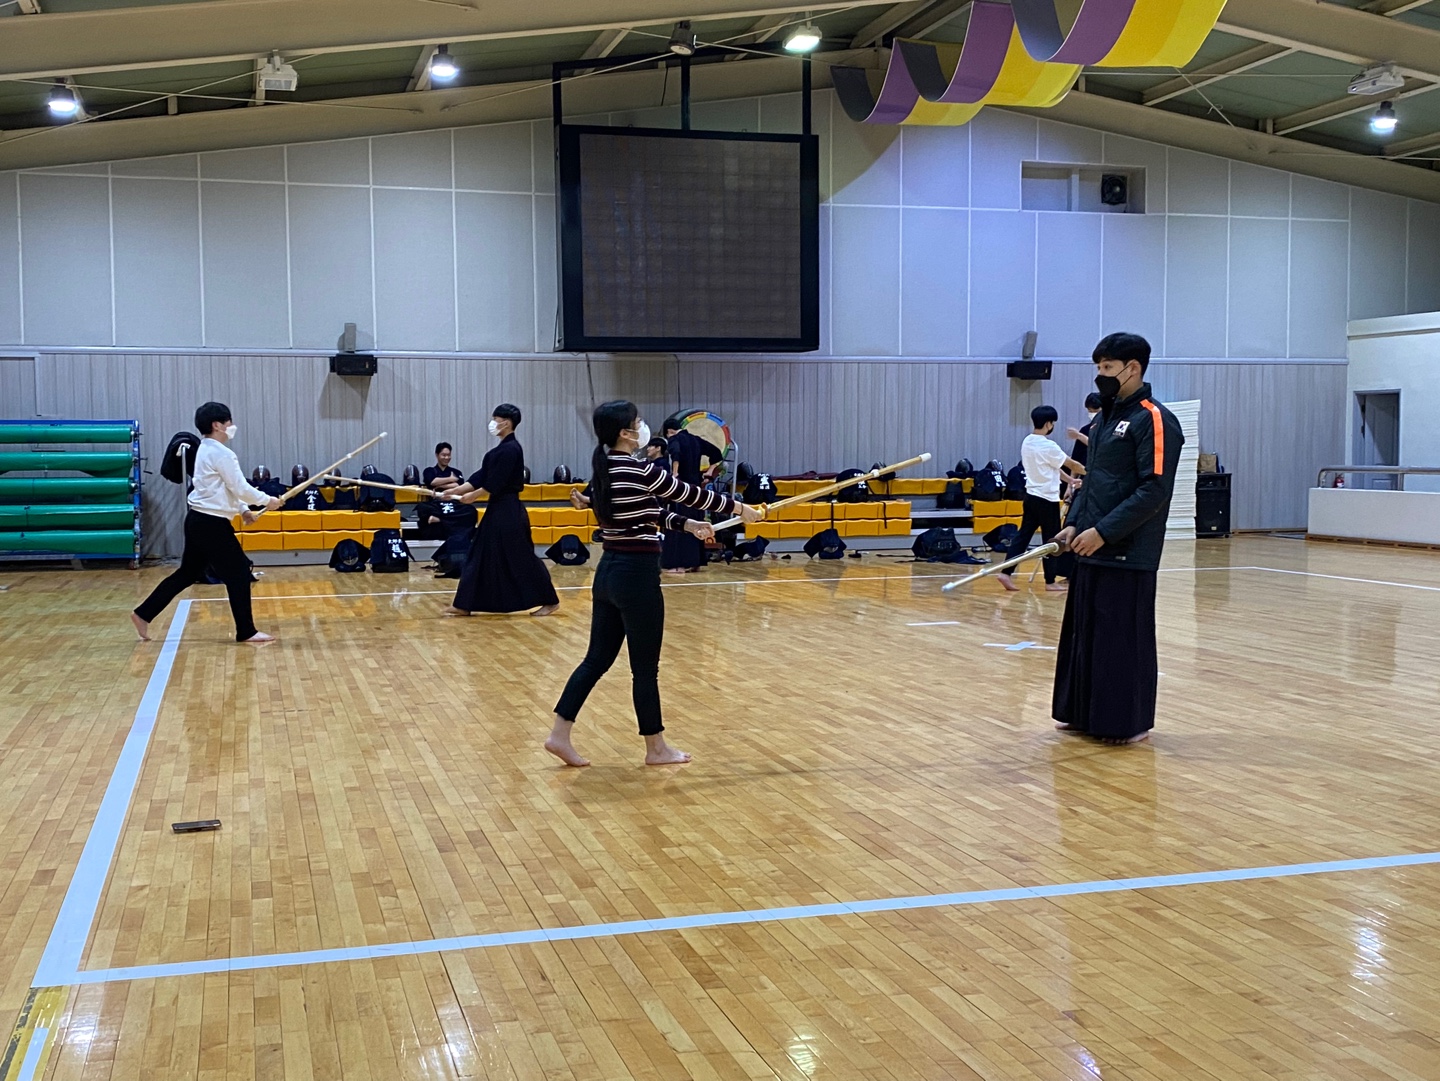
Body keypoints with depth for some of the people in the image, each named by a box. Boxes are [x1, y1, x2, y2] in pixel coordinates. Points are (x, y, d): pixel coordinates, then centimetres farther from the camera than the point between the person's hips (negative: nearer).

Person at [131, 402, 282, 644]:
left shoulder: (206, 450, 15)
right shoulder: (221, 453, -16)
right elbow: (240, 488, -16)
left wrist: (242, 509, 19)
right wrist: (267, 501, -4)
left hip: (199, 520, 10)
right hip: (211, 524, -10)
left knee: (188, 573, 17)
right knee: (238, 574, -1)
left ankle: (143, 614, 19)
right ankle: (246, 631, 6)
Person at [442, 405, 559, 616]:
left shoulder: (511, 449, -17)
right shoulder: (502, 448, 14)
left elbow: (496, 483, -19)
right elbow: (482, 476, 13)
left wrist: (473, 496, -7)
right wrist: (457, 490, 7)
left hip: (509, 510, -10)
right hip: (498, 508, 10)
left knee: (521, 556, -4)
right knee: (482, 554, 10)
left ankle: (549, 601, 6)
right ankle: (465, 604, 14)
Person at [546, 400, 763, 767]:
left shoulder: (605, 470, 9)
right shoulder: (638, 470, -16)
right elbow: (691, 494, -6)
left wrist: (686, 524, 16)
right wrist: (740, 508, 6)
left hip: (608, 573, 9)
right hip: (636, 575, -8)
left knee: (598, 658, 13)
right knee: (645, 667, 4)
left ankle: (560, 734, 12)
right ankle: (656, 748, 16)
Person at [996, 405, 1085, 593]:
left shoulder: (1027, 442, 8)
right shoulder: (1048, 446, -17)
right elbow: (1071, 465, -7)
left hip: (1031, 495, 8)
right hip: (1047, 498, -8)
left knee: (1023, 535, 8)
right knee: (1051, 540, 2)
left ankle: (1006, 572, 1)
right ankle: (1050, 581, 9)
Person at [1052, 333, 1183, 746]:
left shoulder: (1155, 420, -11)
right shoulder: (1105, 417, 16)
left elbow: (1154, 491, -18)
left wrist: (1103, 532, -19)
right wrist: (1074, 524, 7)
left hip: (1129, 553, -9)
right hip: (1092, 548, 9)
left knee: (1124, 637, -3)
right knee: (1084, 631, 12)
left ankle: (1129, 722, 8)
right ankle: (1085, 713, 23)